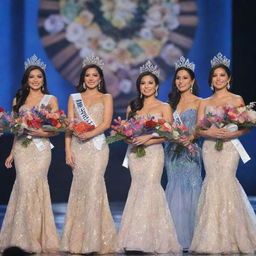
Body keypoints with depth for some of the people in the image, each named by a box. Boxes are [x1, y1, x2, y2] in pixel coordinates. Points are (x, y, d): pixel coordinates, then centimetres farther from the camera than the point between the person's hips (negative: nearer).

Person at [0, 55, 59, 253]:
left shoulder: (51, 100, 6)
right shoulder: (18, 100, 14)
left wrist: (41, 132, -17)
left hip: (41, 148, -2)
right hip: (22, 148, 2)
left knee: (33, 186, -10)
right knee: (25, 185, -9)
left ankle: (36, 238, -2)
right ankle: (24, 238, -2)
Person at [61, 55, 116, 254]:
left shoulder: (106, 98, 10)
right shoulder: (74, 98, 16)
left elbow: (106, 123, -3)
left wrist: (90, 133, -21)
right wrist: (68, 150, -1)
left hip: (97, 147, -2)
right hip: (78, 148, 2)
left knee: (93, 187, -12)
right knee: (80, 188, -3)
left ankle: (94, 240, -10)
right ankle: (77, 240, 0)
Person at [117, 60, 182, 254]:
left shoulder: (164, 107, 3)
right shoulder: (133, 107, 15)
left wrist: (148, 138, -17)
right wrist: (130, 139, -7)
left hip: (153, 152, -4)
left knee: (150, 186, -14)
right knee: (138, 188, -1)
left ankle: (153, 240, -10)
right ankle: (137, 239, 1)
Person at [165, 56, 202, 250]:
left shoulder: (198, 103, 0)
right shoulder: (172, 102, 14)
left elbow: (200, 129, -10)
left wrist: (191, 137, -28)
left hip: (190, 152, -4)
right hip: (172, 152, 4)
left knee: (189, 189, -5)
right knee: (174, 191, 3)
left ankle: (190, 238, -1)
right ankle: (176, 238, 7)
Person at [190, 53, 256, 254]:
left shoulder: (237, 100, 6)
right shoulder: (205, 103, 15)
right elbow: (199, 129, 7)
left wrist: (232, 133, -17)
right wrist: (210, 132, -13)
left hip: (229, 146, -3)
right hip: (209, 147, 3)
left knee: (225, 180, -14)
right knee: (213, 181, -4)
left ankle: (230, 240, -7)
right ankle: (213, 240, 1)